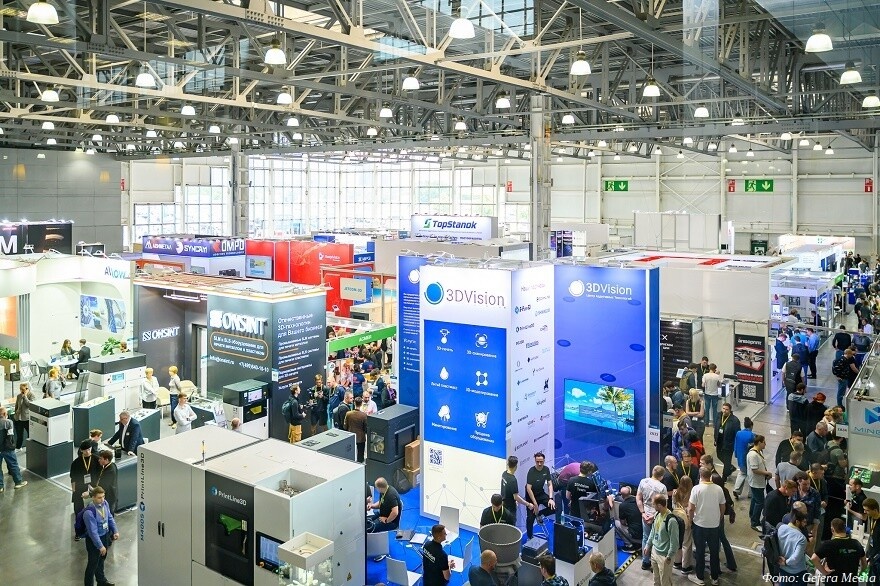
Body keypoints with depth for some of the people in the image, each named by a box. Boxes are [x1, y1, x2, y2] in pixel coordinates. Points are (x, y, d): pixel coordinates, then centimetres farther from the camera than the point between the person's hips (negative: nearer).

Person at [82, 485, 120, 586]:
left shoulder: (105, 503, -12)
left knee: (101, 559, 27)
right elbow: (93, 531, -27)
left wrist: (115, 531, 1)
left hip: (105, 535, 7)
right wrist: (100, 546, -22)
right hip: (94, 540, -7)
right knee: (93, 563, 11)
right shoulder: (89, 513, -33)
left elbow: (110, 517, 5)